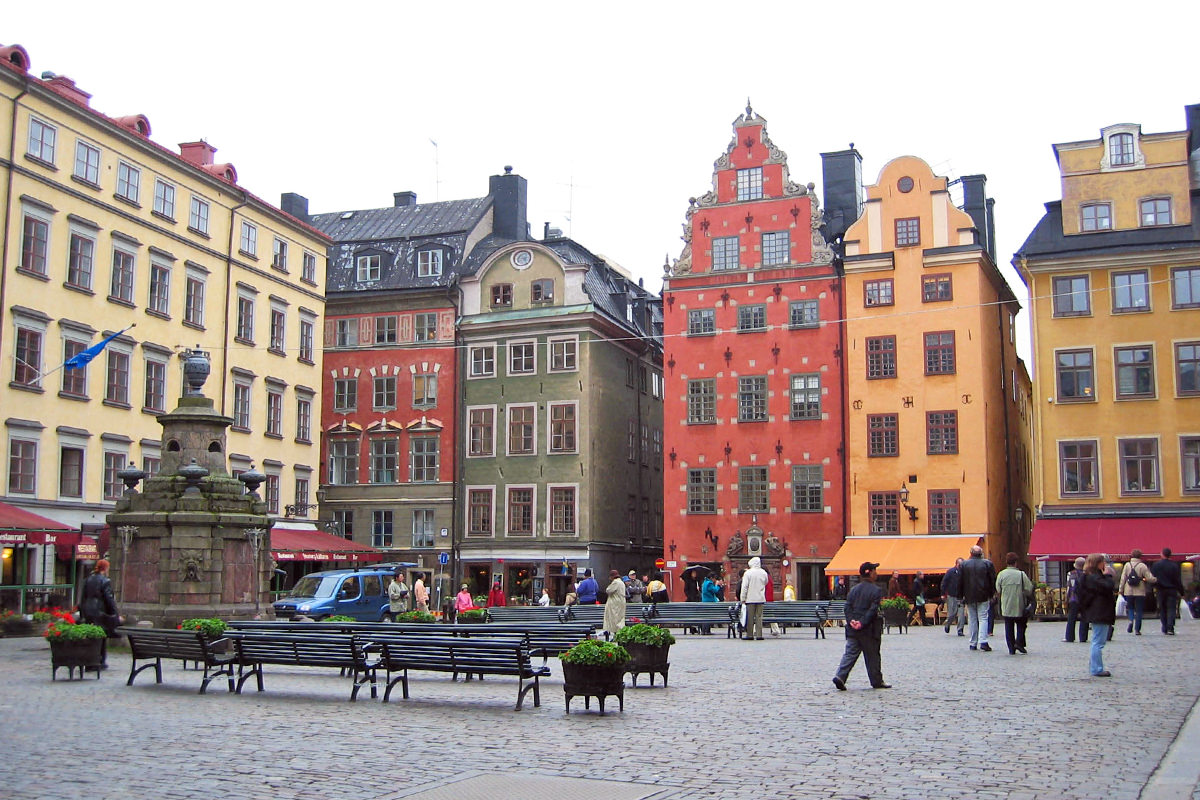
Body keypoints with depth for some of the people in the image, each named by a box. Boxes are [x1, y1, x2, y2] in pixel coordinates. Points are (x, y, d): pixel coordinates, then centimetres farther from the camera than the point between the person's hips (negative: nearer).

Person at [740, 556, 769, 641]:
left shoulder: (748, 573, -7)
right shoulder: (764, 573, 3)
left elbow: (744, 587, -8)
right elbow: (766, 583, 20)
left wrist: (743, 599, -4)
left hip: (750, 598, -3)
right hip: (760, 598, 3)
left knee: (750, 617, 2)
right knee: (759, 616, 4)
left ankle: (750, 634, 3)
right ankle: (759, 635, 1)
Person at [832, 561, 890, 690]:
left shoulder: (854, 589, 9)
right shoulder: (876, 590, -8)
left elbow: (847, 606, 2)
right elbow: (873, 610, -16)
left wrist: (851, 620, -6)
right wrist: (863, 623, -16)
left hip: (853, 629, 4)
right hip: (869, 631, -4)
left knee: (850, 653, 3)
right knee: (872, 656, 8)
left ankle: (840, 676, -12)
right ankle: (877, 681, 18)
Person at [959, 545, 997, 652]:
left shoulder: (964, 564, 0)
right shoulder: (987, 564, -1)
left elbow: (960, 582, 2)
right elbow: (993, 581, 1)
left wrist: (961, 597, 8)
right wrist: (991, 595, 10)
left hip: (969, 597, 1)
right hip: (983, 597, -1)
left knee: (972, 620, 8)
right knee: (983, 618, 0)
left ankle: (973, 643, 10)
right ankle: (983, 641, -14)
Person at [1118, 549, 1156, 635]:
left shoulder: (1127, 565, 0)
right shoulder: (1142, 566, -7)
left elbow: (1123, 578, 1)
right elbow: (1149, 578, -9)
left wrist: (1120, 589, 8)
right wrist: (1156, 580, 11)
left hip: (1129, 592, 2)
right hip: (1140, 592, -2)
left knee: (1131, 608, 18)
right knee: (1139, 610, 4)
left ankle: (1131, 621, -6)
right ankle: (1137, 629, 2)